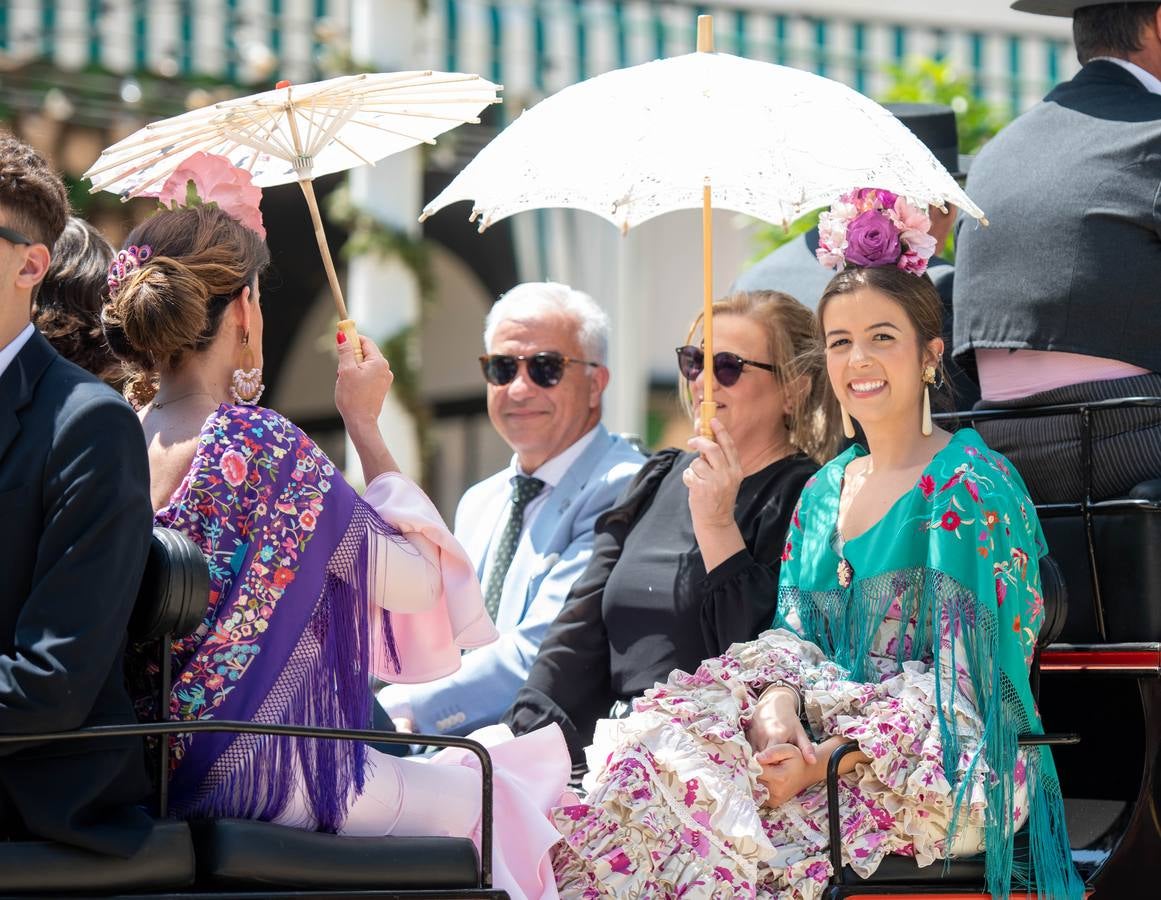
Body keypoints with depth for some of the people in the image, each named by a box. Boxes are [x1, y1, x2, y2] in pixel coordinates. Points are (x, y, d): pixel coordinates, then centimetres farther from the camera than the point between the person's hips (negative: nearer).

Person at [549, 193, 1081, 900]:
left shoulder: (970, 486, -6)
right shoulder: (822, 493, 18)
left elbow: (959, 684, -13)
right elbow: (790, 637, 11)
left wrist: (827, 759, -24)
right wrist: (779, 715, -14)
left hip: (941, 766, -6)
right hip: (827, 729, 6)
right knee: (658, 745, -22)